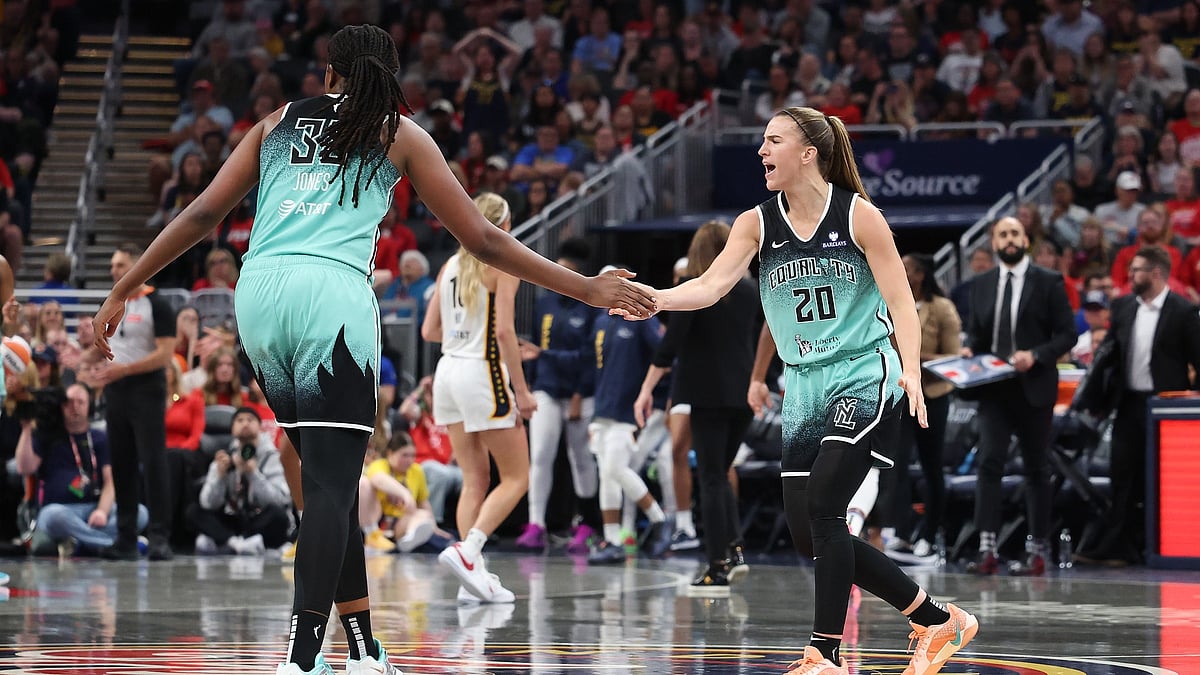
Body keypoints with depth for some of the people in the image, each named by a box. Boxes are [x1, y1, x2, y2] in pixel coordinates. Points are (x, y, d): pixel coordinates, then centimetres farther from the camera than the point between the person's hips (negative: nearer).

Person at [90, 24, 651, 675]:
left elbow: (202, 214, 17)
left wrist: (122, 291, 22)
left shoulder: (277, 121, 25)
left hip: (258, 292, 4)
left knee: (327, 475, 14)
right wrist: (586, 289, 20)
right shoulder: (399, 133, 17)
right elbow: (483, 240, 15)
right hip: (332, 292, -4)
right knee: (333, 481, -7)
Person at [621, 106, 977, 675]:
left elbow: (900, 302, -7)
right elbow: (711, 286, -9)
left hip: (865, 381, -6)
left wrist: (911, 371, -22)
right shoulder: (758, 223, 5)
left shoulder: (857, 215, -6)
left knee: (821, 506, -19)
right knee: (807, 533, 2)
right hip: (805, 390, 6)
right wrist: (649, 298, -26)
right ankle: (938, 621, 16)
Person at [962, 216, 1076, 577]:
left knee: (1036, 469, 6)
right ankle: (987, 550, -17)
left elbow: (1067, 334, -3)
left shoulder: (1049, 282, -1)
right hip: (994, 390, 2)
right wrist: (969, 349, -2)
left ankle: (1037, 551, 13)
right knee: (989, 463, -11)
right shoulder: (982, 285, 11)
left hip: (1034, 389, -2)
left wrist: (1036, 355, -18)